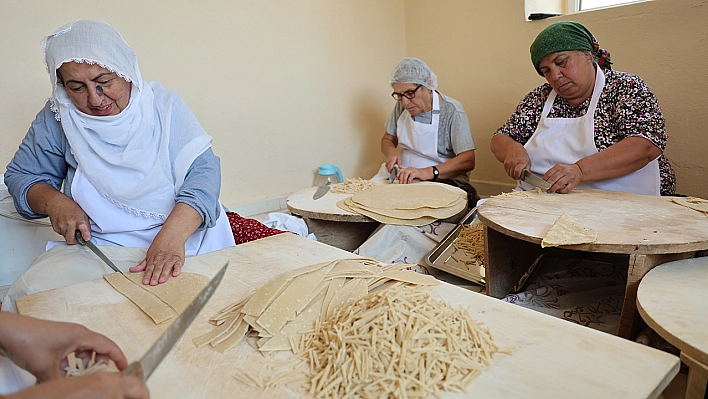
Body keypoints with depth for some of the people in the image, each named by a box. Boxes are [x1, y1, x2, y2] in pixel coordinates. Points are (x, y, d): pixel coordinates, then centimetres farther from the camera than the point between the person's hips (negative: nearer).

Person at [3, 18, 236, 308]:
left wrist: (172, 235, -31)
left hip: (183, 236, -2)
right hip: (97, 247, 3)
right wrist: (54, 202, -9)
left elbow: (203, 171, -14)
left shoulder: (164, 105, -2)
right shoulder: (57, 118, 4)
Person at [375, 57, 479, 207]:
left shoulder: (452, 111, -13)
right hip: (403, 174, 5)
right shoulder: (401, 105, 5)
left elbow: (468, 161, -19)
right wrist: (391, 152, -8)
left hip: (444, 179, -5)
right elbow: (387, 139, 17)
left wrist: (428, 172, -32)